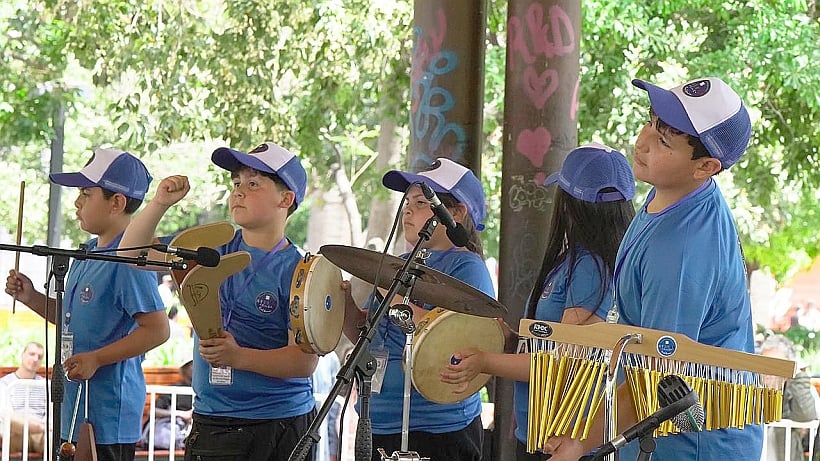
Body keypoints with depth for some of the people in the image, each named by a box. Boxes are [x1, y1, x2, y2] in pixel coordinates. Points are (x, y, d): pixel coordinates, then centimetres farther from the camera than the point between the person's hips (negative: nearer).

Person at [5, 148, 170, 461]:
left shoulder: (129, 262, -17)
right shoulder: (88, 254, 13)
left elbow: (157, 329, -21)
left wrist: (96, 359, -21)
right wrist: (31, 298, 11)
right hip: (76, 409, 10)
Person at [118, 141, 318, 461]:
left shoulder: (298, 272, -8)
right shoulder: (214, 249, 8)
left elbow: (305, 360, -14)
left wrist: (238, 356, -26)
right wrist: (160, 204, -2)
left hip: (280, 422, -4)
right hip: (211, 420, 4)